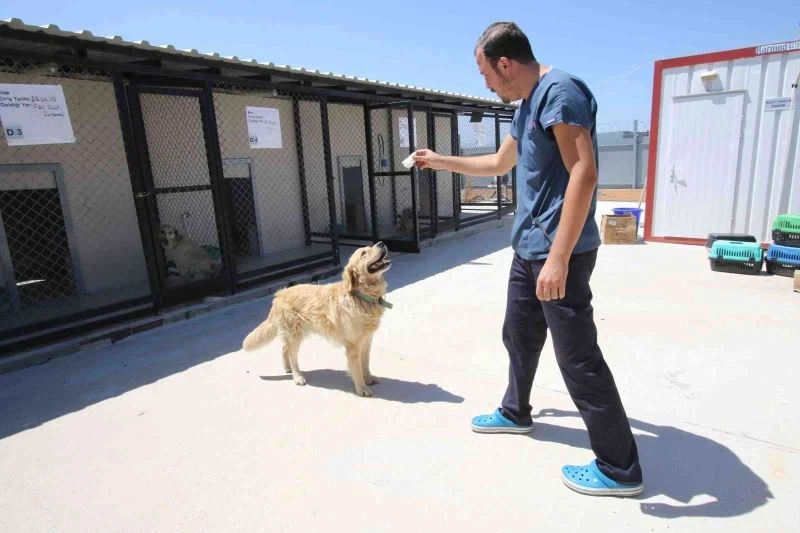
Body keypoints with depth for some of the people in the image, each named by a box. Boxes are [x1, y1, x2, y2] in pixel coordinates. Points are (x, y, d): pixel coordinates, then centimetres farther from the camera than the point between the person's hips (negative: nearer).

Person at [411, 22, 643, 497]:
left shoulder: (559, 91, -14)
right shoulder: (528, 106, 17)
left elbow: (584, 175, -24)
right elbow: (499, 163, 31)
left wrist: (559, 257, -28)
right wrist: (440, 161, 34)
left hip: (558, 252, -10)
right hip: (529, 247, 10)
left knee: (578, 357, -3)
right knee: (519, 335, 20)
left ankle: (620, 468, 13)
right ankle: (515, 413, 41)